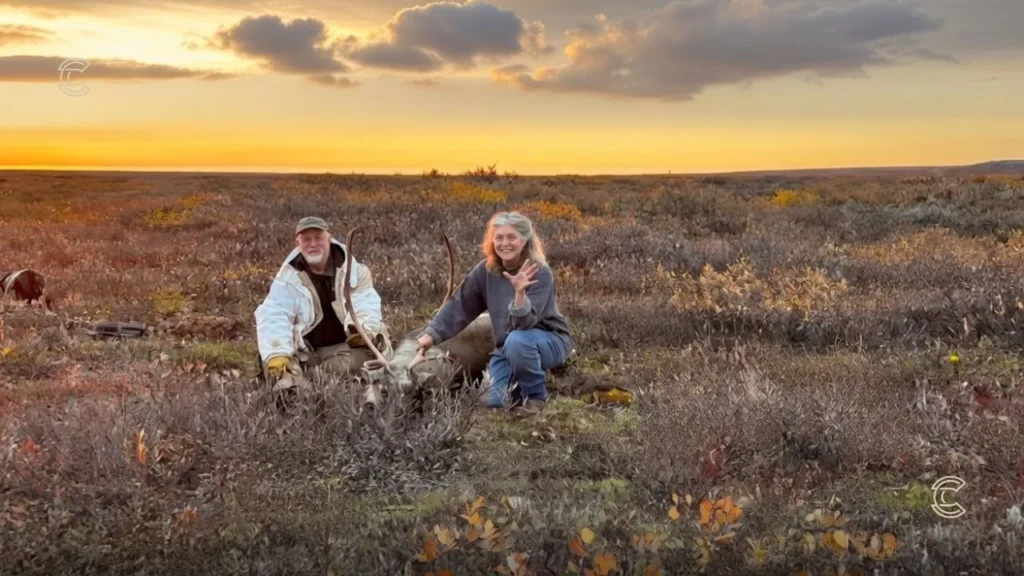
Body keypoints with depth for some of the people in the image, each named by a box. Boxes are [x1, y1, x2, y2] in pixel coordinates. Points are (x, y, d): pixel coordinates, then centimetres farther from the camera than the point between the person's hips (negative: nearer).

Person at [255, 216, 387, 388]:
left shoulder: (354, 271, 1)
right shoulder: (288, 278, 0)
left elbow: (365, 305, -14)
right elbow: (273, 318, -14)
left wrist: (363, 329, -40)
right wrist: (276, 354, -33)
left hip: (345, 347, -1)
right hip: (304, 352, 1)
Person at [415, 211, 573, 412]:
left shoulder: (539, 273, -23)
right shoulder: (486, 270, -9)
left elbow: (525, 323, -33)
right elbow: (459, 304, -3)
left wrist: (520, 292, -50)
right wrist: (432, 334, -10)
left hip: (550, 341, -4)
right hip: (507, 346, 4)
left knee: (517, 341, -37)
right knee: (494, 401, -14)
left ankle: (536, 394, -11)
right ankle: (524, 379, 19)